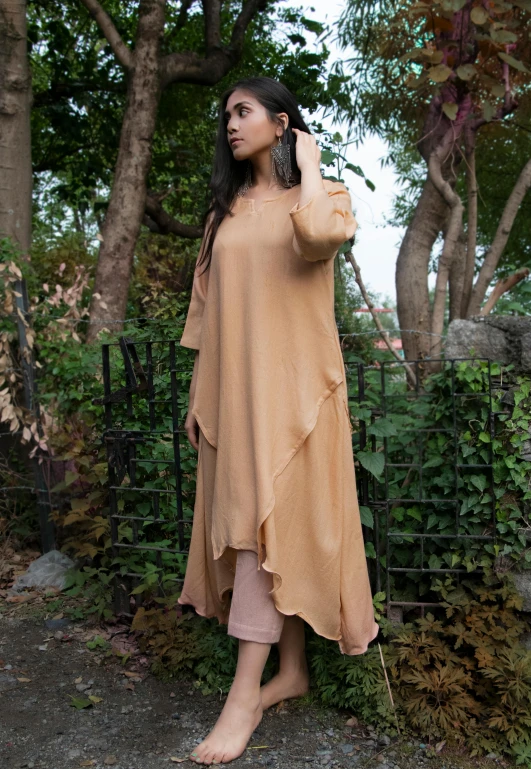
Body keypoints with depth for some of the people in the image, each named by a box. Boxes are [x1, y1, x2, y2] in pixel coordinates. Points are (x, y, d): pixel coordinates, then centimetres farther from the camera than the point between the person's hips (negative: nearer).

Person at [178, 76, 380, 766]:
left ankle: (246, 694, 0)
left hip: (290, 384, -5)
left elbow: (318, 235, -25)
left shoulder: (323, 195, 2)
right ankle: (292, 670, 20)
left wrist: (309, 163, -7)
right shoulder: (225, 209, 18)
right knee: (265, 525, 8)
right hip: (232, 386, 6)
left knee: (265, 520, -9)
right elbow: (206, 304, 15)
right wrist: (200, 394, 10)